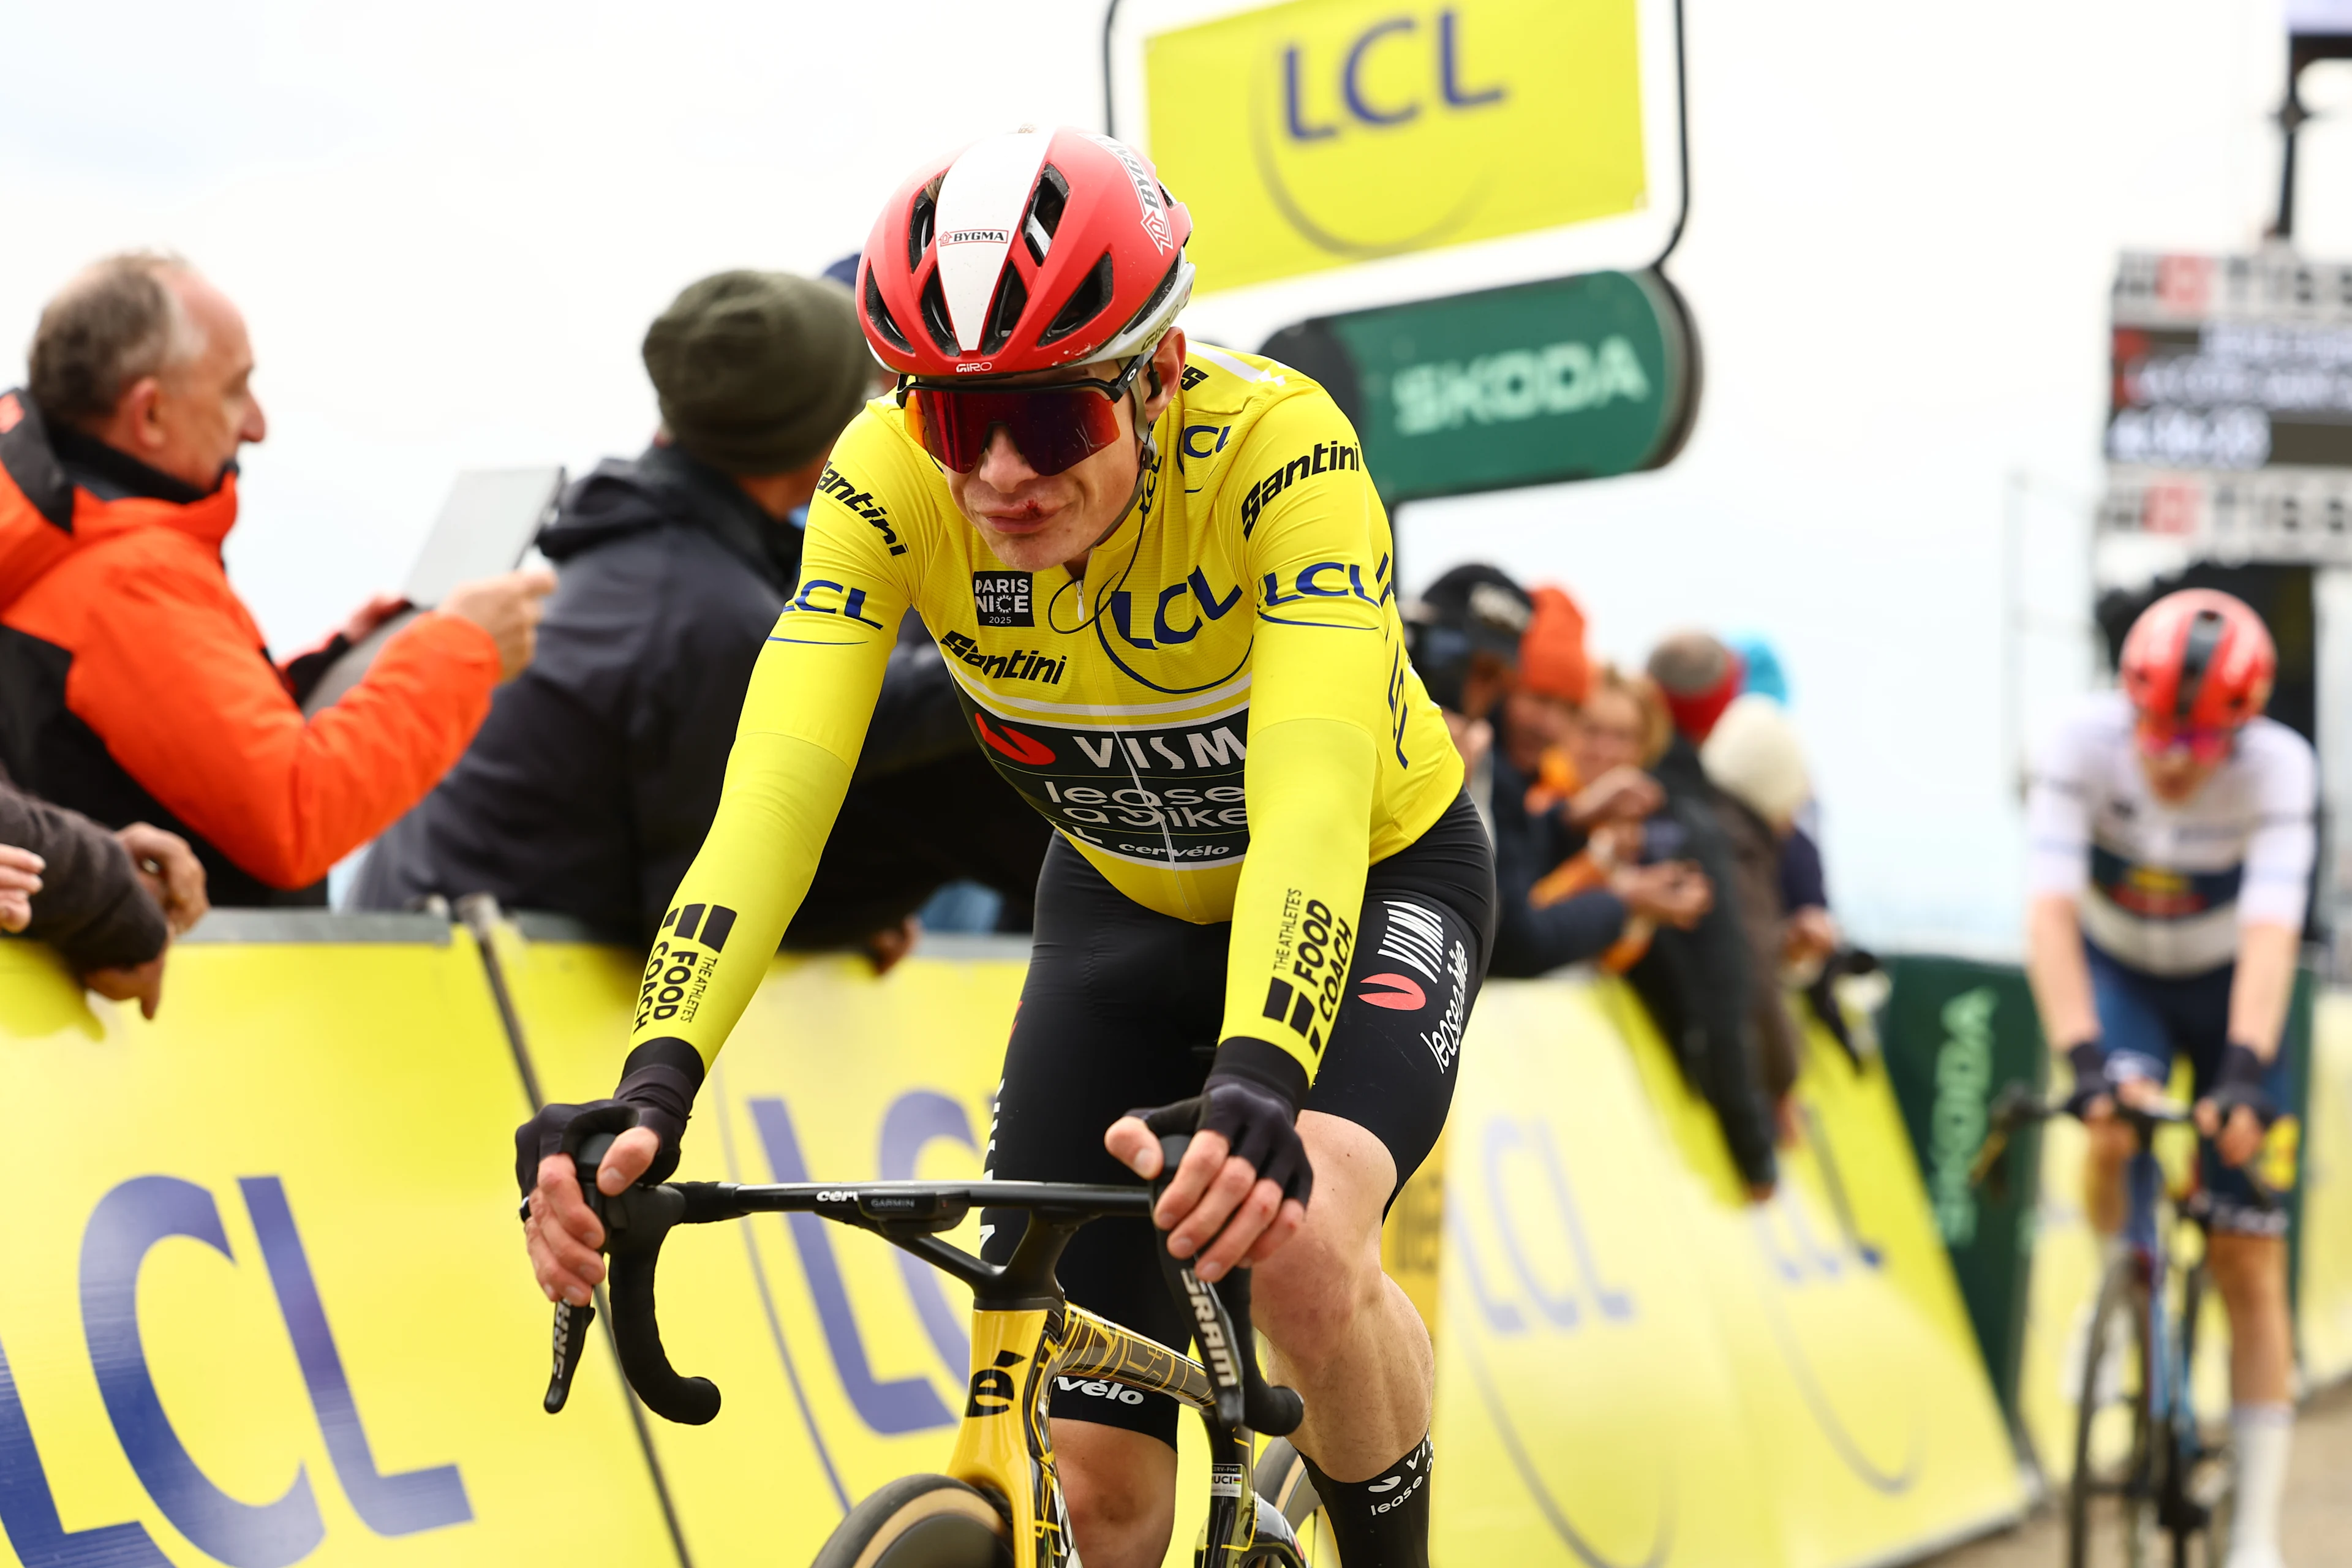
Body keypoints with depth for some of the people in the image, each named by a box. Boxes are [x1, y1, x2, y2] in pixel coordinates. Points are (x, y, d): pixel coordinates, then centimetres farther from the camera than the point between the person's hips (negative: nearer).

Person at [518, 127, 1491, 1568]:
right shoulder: (893, 478, -26)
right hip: (1126, 906, 3)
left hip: (1376, 877, -3)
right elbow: (778, 783, -35)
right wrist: (655, 1081, -51)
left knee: (1296, 1247, -33)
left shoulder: (1277, 448, -35)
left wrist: (1259, 1079, -64)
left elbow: (1310, 794, -47)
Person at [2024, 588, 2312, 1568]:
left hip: (2226, 989, 0)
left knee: (2249, 1266, -3)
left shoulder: (2279, 768, -28)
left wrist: (2245, 1072, -51)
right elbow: (2050, 913, -35)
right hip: (2117, 974, 0)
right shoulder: (2083, 746, -28)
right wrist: (2083, 1060, -48)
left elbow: (2271, 934, -37)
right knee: (2114, 1122, -35)